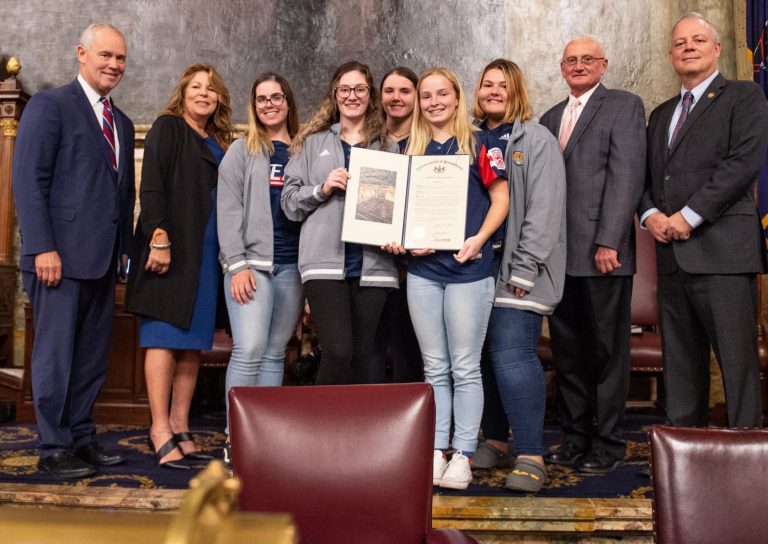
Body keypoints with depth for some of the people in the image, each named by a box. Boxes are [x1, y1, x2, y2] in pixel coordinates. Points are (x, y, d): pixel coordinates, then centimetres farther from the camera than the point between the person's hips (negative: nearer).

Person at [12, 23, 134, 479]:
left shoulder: (123, 123, 19)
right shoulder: (50, 105, -2)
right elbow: (29, 181, -10)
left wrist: (125, 248, 12)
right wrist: (43, 247, -16)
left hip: (103, 258, 7)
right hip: (62, 254, -7)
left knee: (93, 355, 10)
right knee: (56, 353, 0)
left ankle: (82, 438, 20)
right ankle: (54, 448, 9)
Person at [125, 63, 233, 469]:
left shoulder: (218, 143, 19)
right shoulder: (167, 128, 2)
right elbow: (151, 187, -9)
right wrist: (159, 239, -18)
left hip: (205, 253, 6)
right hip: (169, 249, -6)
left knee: (194, 342, 4)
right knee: (164, 336, -6)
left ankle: (180, 427, 9)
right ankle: (160, 430, -3)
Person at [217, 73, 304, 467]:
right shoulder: (242, 151, 7)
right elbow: (228, 208, -1)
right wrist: (237, 264, -11)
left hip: (292, 264, 3)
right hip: (251, 261, -3)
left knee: (276, 352, 6)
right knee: (249, 349, -13)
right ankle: (235, 438, -4)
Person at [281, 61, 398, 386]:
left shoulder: (387, 145, 15)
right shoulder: (313, 142, 13)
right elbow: (289, 201, 9)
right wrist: (321, 189, -8)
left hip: (372, 264, 2)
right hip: (325, 260, -2)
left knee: (361, 358, 6)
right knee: (338, 353, -13)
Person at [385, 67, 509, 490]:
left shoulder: (478, 143, 1)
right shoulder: (412, 149, 13)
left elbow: (501, 198, -2)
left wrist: (478, 240, -15)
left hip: (467, 267, -4)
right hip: (422, 269, 4)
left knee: (465, 368, 1)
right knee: (434, 368, 10)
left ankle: (463, 456, 10)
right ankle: (436, 452, 17)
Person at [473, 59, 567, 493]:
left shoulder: (537, 140, 1)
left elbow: (544, 207, -8)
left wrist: (525, 269, -15)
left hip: (517, 272, -5)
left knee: (512, 354, -13)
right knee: (484, 354, 5)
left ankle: (531, 456, -7)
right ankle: (496, 440, 20)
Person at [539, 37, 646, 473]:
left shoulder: (624, 106, 1)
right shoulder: (551, 118, 20)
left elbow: (627, 175, -9)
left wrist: (608, 241, -17)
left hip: (602, 252, -6)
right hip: (559, 253, 6)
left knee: (607, 351, 2)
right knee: (567, 352, 11)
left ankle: (608, 445, 13)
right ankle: (576, 439, 21)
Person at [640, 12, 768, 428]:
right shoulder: (661, 115, 24)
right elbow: (645, 176, 20)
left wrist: (689, 215, -14)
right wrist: (650, 214, -1)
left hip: (722, 250, -6)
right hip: (672, 253, 6)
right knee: (679, 362, 8)